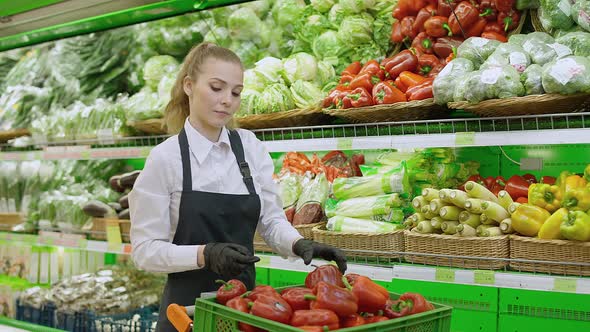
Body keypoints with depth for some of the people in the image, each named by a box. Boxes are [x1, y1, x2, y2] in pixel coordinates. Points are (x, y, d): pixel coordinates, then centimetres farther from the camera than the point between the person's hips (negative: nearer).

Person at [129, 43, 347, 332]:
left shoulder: (250, 147, 1)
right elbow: (145, 250, -11)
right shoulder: (165, 158, -12)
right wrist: (206, 254, -26)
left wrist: (299, 244, -17)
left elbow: (271, 219, 3)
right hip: (190, 305, -4)